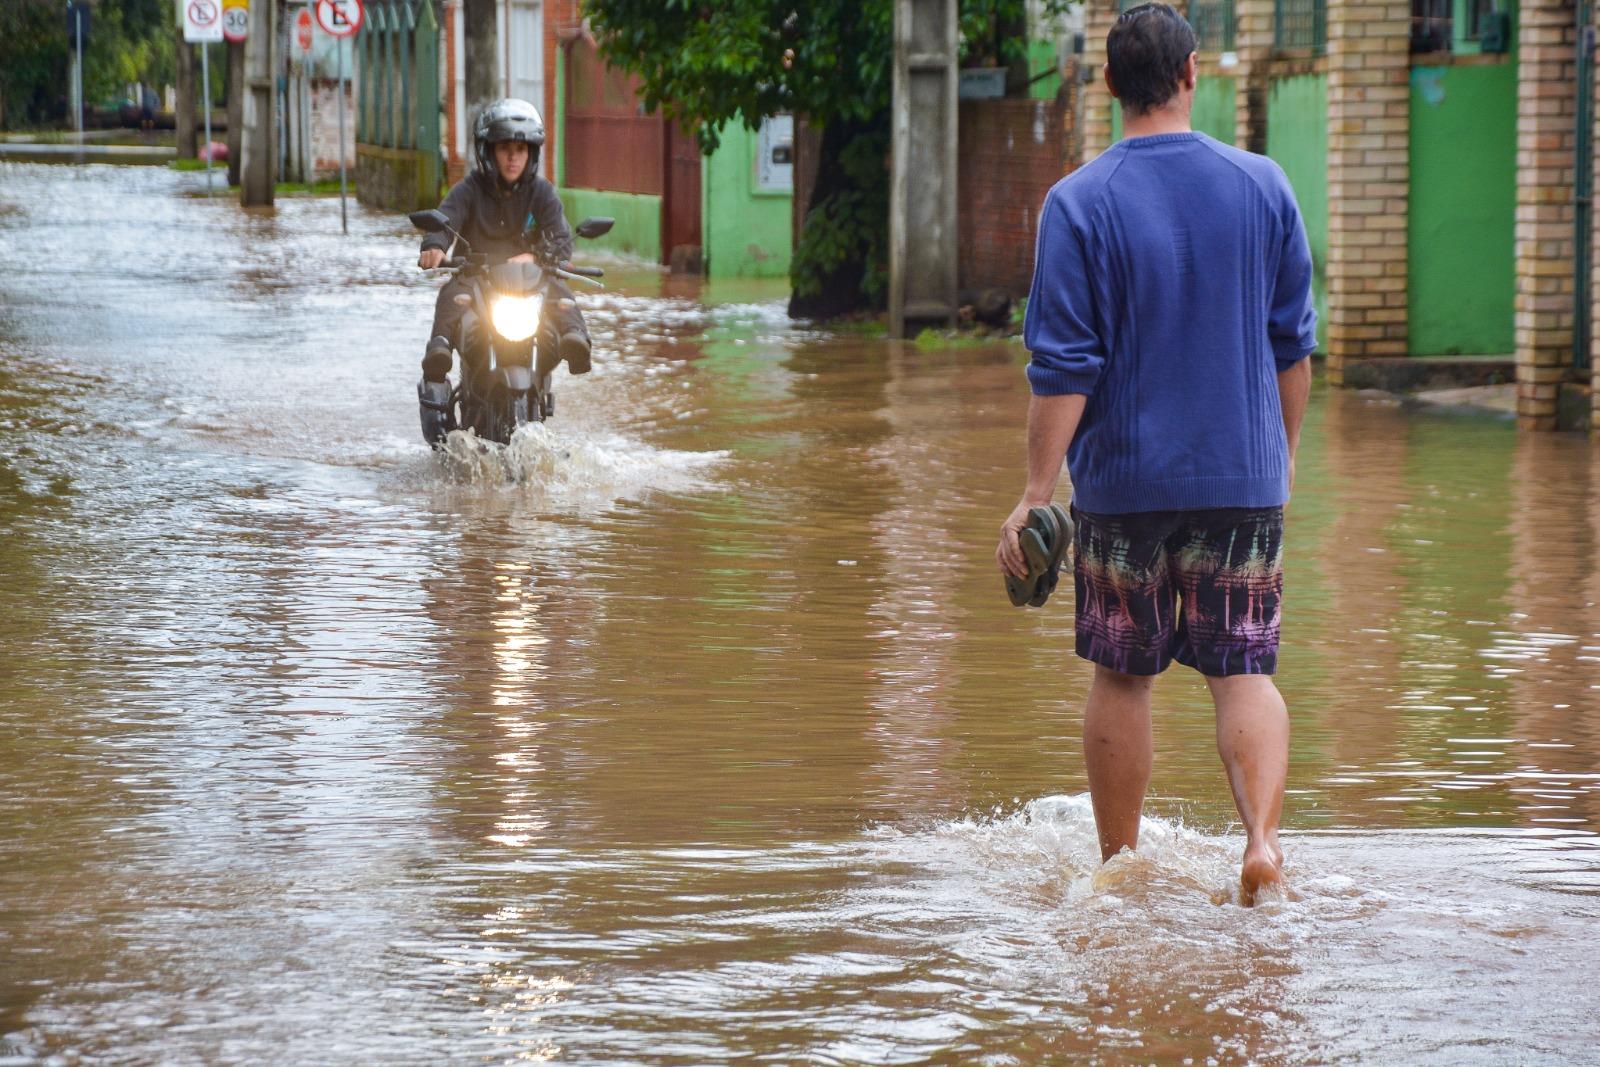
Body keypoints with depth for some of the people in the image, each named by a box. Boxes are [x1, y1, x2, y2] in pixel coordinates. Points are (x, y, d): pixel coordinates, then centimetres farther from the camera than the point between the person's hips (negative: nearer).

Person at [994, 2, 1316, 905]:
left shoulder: (1080, 204, -9)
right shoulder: (1262, 187, 0)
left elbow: (1064, 367, -10)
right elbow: (1294, 341, 8)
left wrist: (1037, 493, -6)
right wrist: (1285, 453, 22)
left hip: (1124, 483, -1)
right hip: (1244, 478, 1)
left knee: (1122, 678, 10)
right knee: (1245, 670, 4)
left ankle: (1119, 866, 19)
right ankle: (1263, 839, -15)